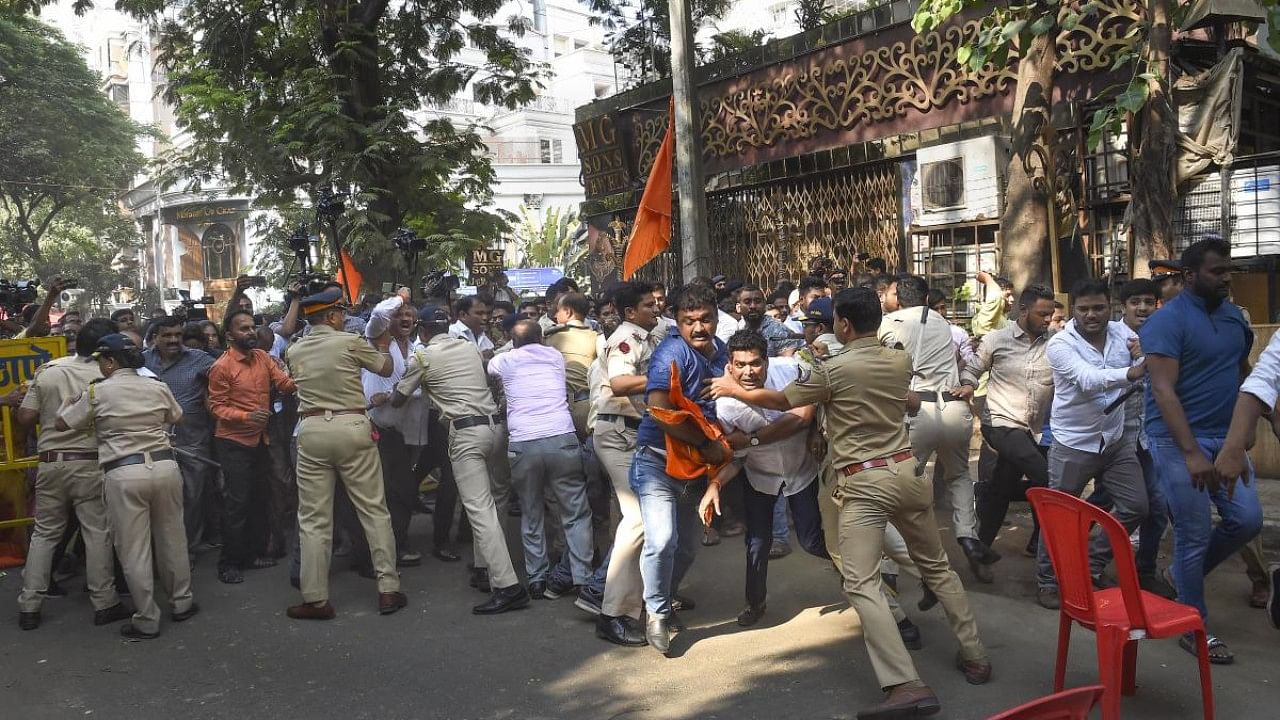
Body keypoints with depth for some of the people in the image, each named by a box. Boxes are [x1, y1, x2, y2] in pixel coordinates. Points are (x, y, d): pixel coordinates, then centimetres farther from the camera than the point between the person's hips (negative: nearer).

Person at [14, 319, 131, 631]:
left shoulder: (47, 371, 0)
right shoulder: (106, 377, -9)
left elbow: (25, 418, -1)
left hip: (51, 462, 4)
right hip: (90, 464, -3)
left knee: (44, 533, 13)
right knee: (98, 533, 3)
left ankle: (29, 605, 16)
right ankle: (104, 603, 8)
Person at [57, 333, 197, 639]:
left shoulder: (97, 392, -3)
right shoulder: (158, 388, 6)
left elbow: (62, 424, 7)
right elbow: (178, 418, 23)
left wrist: (73, 400, 25)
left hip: (124, 474, -3)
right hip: (164, 465, 4)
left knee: (134, 550, 4)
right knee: (172, 538, 16)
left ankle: (147, 621, 9)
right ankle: (182, 602, 28)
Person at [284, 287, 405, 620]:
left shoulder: (294, 351, 9)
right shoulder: (350, 342, -2)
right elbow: (386, 368, 10)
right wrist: (382, 345, 31)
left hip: (312, 430, 3)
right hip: (352, 427, -2)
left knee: (314, 518, 5)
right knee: (374, 510, 6)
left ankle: (315, 599, 6)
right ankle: (388, 589, 9)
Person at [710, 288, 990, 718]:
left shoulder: (833, 370, -11)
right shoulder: (901, 361, 7)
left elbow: (780, 400, 0)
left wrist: (734, 390, 16)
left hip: (864, 483, -6)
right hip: (906, 471, 7)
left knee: (861, 584, -9)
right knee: (936, 565, 20)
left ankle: (906, 685, -18)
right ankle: (974, 656, 27)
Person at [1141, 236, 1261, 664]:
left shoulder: (1234, 316, 9)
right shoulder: (1167, 321, -13)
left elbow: (1243, 372, 19)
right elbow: (1163, 391, -20)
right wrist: (1192, 453, -26)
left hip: (1225, 438, 7)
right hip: (1178, 442, -7)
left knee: (1247, 519, 4)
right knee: (1195, 534, -2)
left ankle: (1185, 573, 28)